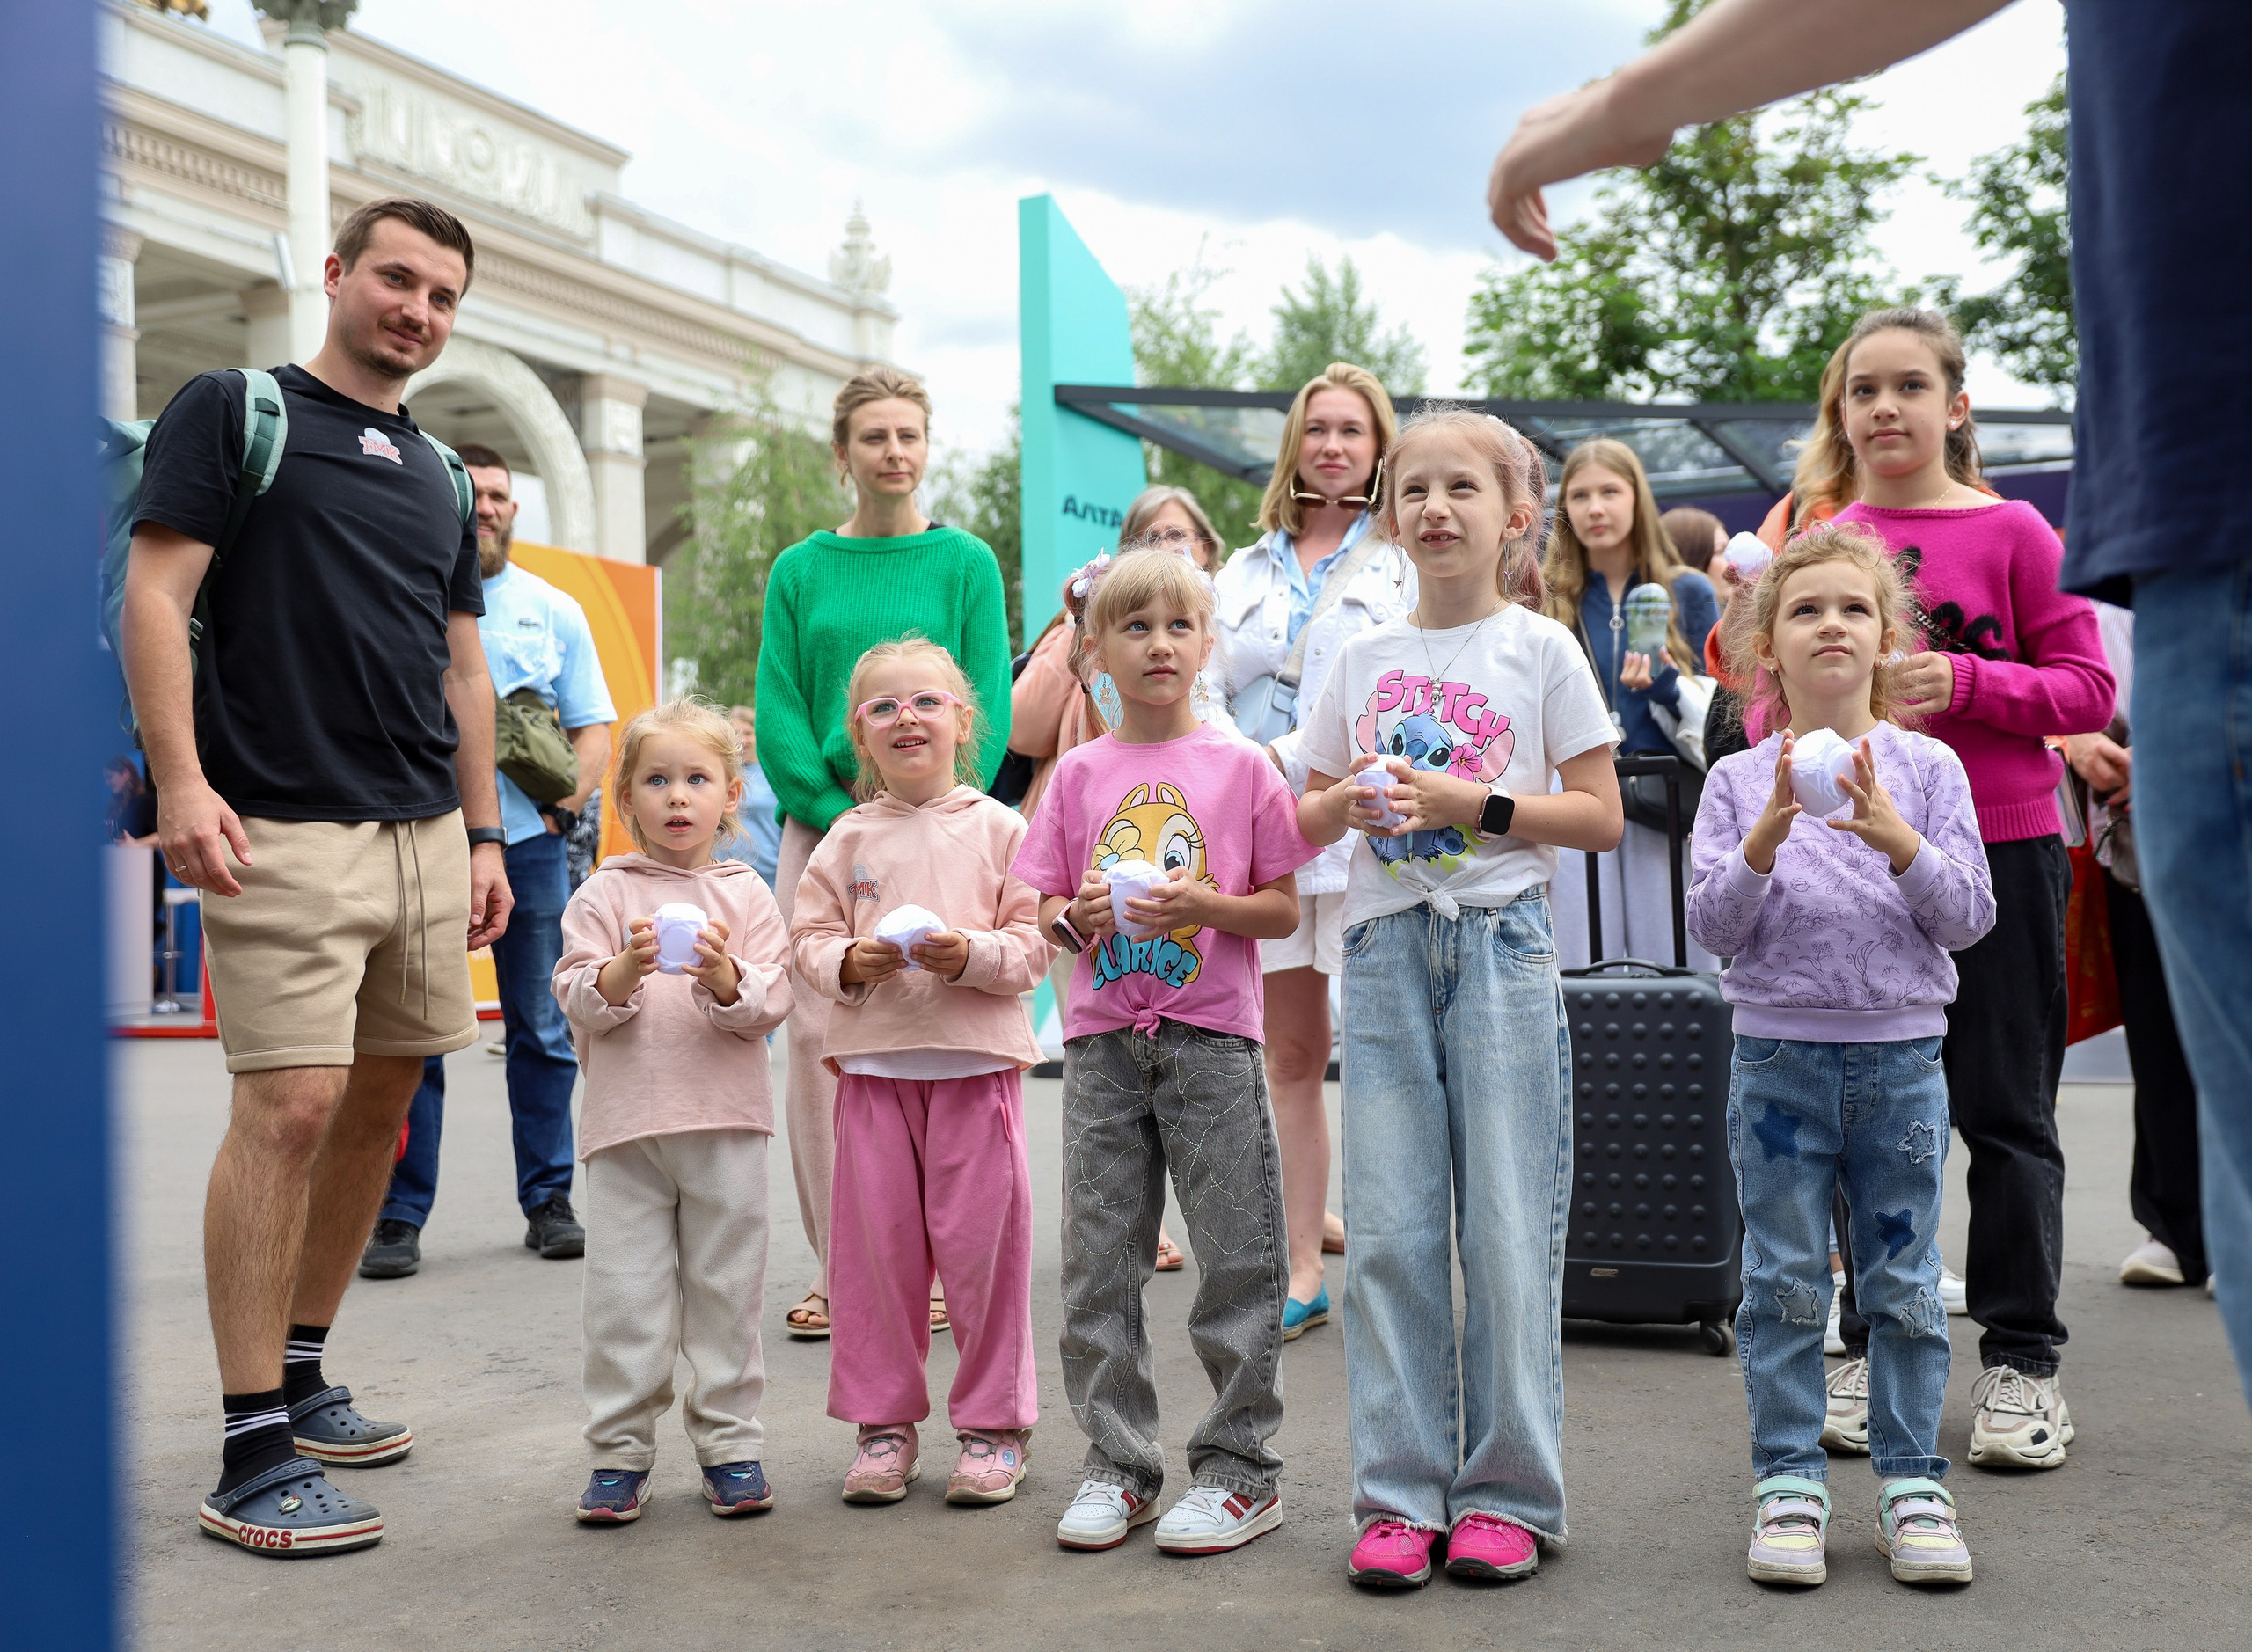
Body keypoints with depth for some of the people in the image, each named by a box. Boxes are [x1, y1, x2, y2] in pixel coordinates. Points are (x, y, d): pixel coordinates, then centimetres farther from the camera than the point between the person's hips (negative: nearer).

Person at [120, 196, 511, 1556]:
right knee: (291, 1104, -13)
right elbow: (157, 597, -6)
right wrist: (182, 780, -17)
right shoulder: (236, 411, 2)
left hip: (426, 832, 7)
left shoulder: (442, 475, 20)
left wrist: (485, 835, 17)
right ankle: (255, 1455, -7)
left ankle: (300, 1373, 24)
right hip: (284, 831, -7)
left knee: (383, 1101, 9)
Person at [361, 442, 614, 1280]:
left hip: (528, 842, 2)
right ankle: (399, 1215, 4)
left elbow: (594, 727, 12)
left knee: (542, 1029, 6)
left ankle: (548, 1201, 14)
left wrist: (563, 801, -4)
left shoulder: (554, 610, 13)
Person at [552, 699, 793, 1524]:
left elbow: (770, 1006, -1)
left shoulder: (745, 895, 6)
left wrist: (724, 977, -21)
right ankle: (620, 1450, 12)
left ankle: (729, 1443, 17)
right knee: (624, 1293, 1)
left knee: (726, 1287, 6)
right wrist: (625, 971, -21)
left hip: (727, 1122, 0)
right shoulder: (602, 895, 5)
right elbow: (576, 1000, -2)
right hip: (627, 1119, 0)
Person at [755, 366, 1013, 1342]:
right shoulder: (800, 571, 9)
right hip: (821, 828, 2)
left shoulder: (966, 563, 5)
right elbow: (778, 714, 4)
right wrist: (845, 817, -8)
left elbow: (988, 710, -1)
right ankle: (836, 1268, 8)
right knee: (816, 1038, -1)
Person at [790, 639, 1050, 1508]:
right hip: (872, 1060, 3)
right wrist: (848, 963, -12)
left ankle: (994, 1422, 16)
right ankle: (883, 1421, 20)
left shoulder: (998, 827, 1)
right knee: (875, 1244, 7)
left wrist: (971, 954, -19)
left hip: (976, 1060, -2)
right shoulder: (848, 836, 8)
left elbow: (1036, 945, -2)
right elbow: (809, 937, 8)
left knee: (980, 1242, 2)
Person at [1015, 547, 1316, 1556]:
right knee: (1096, 1262, 5)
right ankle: (1119, 1463, 17)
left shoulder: (1242, 766, 2)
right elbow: (1044, 914, 10)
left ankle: (1239, 1466, 11)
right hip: (1103, 1038, 3)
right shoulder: (1079, 774, 9)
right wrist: (1079, 916, -12)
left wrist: (1203, 904, -16)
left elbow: (1285, 910, 1)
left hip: (1211, 1036, -3)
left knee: (1235, 1258, 0)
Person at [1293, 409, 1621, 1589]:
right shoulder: (1365, 658, 12)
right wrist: (1348, 803, -6)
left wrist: (1475, 804, -13)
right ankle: (1400, 1494, 11)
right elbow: (1303, 819, 16)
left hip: (1501, 944, -3)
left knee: (1509, 1227, -1)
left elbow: (1602, 817, -1)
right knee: (1389, 1228, 2)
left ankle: (1509, 1493, 10)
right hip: (1386, 947, 3)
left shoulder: (1541, 649, 2)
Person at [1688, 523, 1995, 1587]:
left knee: (1905, 1281, 7)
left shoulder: (1927, 768, 1)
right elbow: (1712, 926, -4)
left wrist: (1895, 839, -18)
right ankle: (1790, 1483, 14)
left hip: (1903, 1055, 0)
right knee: (1783, 1282, 5)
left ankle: (1912, 1484, 18)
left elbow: (1969, 917, -3)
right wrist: (1767, 840, -19)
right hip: (1778, 1054, 0)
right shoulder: (1739, 781, 1)